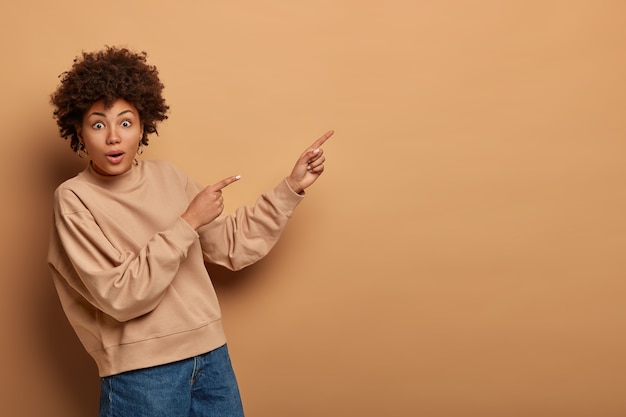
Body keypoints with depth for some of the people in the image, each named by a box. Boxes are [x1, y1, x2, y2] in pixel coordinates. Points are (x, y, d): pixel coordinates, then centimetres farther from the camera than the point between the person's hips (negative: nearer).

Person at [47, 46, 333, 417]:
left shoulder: (166, 176, 5)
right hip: (142, 372, -5)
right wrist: (187, 223, -20)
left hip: (211, 353, 5)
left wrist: (292, 187, 3)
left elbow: (233, 245, 8)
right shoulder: (74, 200, -10)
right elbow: (119, 296, -19)